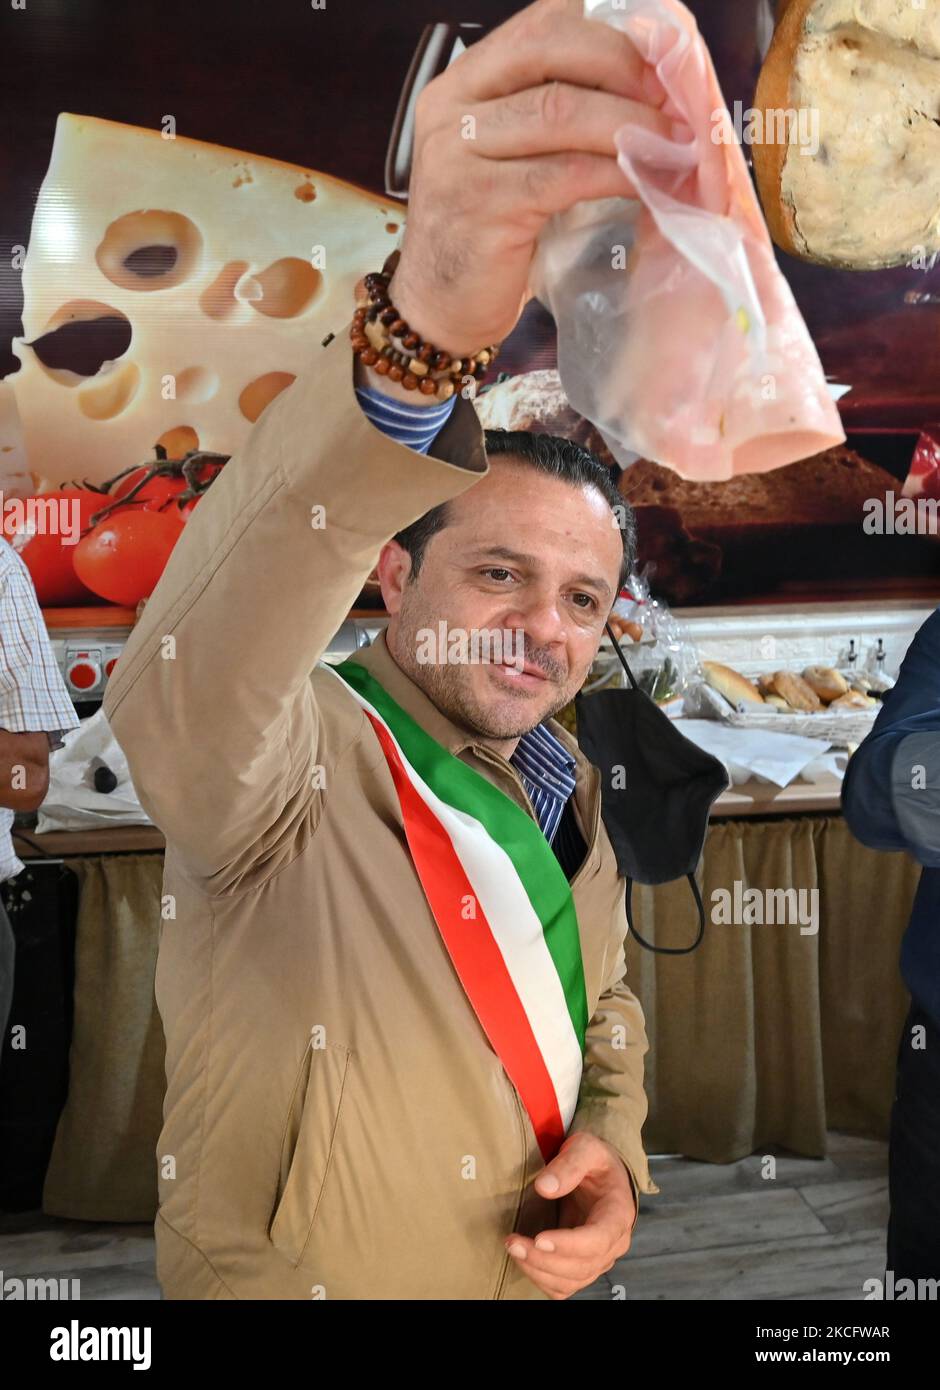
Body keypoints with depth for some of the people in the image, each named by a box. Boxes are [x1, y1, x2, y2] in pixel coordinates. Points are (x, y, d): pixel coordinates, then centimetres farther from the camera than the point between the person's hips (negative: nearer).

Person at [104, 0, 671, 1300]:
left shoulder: (571, 791, -2)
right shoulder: (299, 764, -25)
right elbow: (182, 704, -49)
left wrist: (612, 1148, -10)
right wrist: (419, 332, -62)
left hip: (535, 1275, 6)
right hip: (285, 1273, -5)